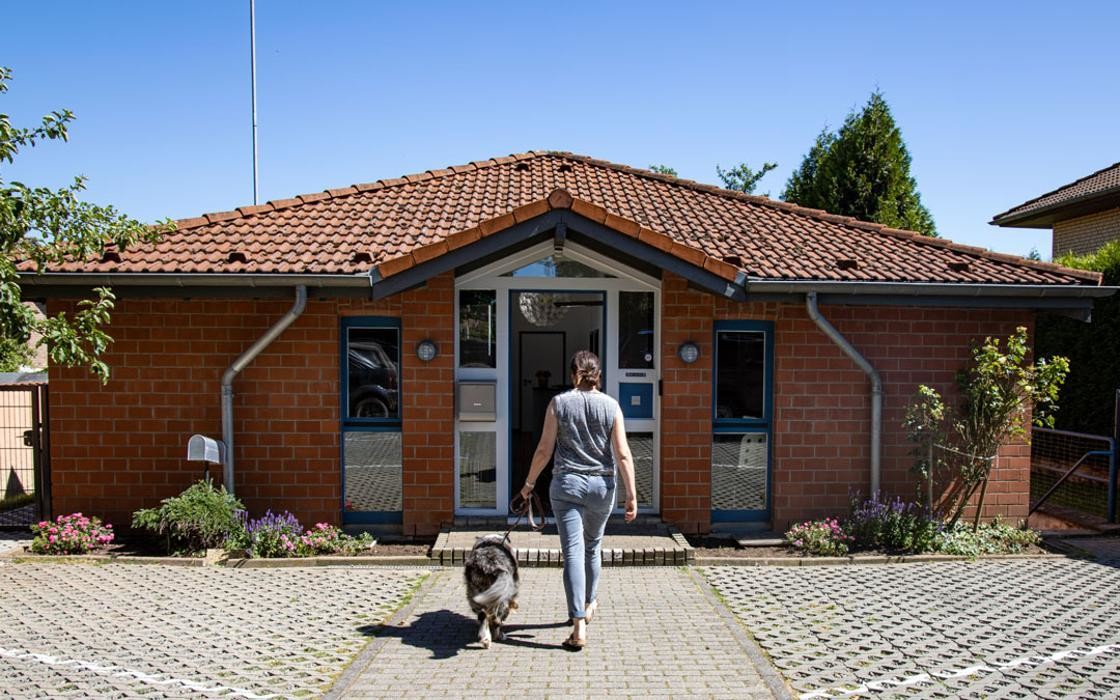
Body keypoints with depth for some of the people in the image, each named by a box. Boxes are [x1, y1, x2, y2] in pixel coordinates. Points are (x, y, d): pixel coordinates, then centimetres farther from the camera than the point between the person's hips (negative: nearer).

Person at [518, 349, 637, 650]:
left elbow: (544, 450, -3)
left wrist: (529, 483, 11)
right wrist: (631, 495, -2)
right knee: (592, 547, 21)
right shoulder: (610, 405, -2)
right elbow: (623, 454, -6)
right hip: (602, 485, 2)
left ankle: (579, 628, -6)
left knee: (573, 552, -2)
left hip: (566, 483, -2)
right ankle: (588, 605, 40)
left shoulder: (558, 403, -4)